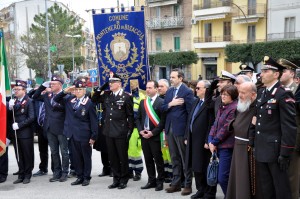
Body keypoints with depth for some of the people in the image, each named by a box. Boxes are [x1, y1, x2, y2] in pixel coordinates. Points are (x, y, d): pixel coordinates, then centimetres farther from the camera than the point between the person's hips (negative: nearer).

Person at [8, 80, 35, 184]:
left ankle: (27, 175, 13)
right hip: (16, 133, 5)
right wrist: (10, 108, -11)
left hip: (26, 133, -5)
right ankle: (21, 175, 18)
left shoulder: (29, 101, -7)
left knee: (28, 155, 3)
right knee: (20, 155, 10)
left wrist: (19, 125, -16)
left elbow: (31, 117, -13)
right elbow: (10, 116, 7)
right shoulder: (14, 100, 11)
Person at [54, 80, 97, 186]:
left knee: (86, 157, 6)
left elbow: (93, 121, -8)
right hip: (73, 134, 5)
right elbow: (56, 99, 16)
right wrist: (65, 91, -2)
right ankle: (79, 177, 22)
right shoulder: (69, 99, 7)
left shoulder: (89, 103, -8)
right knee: (76, 157, 12)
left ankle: (86, 177, 17)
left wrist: (93, 136, -11)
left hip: (84, 135, -5)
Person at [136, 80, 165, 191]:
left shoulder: (161, 102, -7)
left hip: (155, 136, -6)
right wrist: (140, 130, -1)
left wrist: (152, 132, -15)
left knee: (158, 159, 2)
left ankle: (160, 181, 13)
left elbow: (163, 120, -12)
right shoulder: (143, 102, 13)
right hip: (144, 135, 6)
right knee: (148, 159, 11)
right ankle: (151, 181, 21)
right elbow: (138, 118, 15)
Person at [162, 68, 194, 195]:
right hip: (169, 128, 7)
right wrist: (170, 104, -13)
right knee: (174, 158, 14)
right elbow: (163, 108, 8)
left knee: (185, 159, 3)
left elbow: (190, 112, -12)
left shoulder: (187, 92, -10)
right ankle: (176, 183, 23)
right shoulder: (169, 91, 12)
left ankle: (188, 185, 12)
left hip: (181, 129, -7)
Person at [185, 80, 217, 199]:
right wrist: (187, 137, 13)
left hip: (203, 142, -8)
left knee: (206, 168, 2)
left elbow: (211, 124, -18)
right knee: (197, 167, 16)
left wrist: (208, 141, -19)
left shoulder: (211, 103, -14)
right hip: (193, 141, 9)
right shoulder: (196, 102, 14)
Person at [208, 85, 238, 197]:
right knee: (221, 177, 14)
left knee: (222, 178, -9)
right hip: (219, 146, 9)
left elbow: (226, 128, -15)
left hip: (227, 146, -9)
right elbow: (215, 125, 13)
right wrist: (210, 140, 0)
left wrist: (214, 142, -9)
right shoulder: (222, 107, 16)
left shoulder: (234, 108, -13)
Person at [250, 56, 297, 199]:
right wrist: (254, 143, 14)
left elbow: (289, 127, -17)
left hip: (275, 151, -8)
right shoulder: (261, 93, 11)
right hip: (261, 150, 8)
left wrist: (285, 154, -19)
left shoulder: (283, 95, -14)